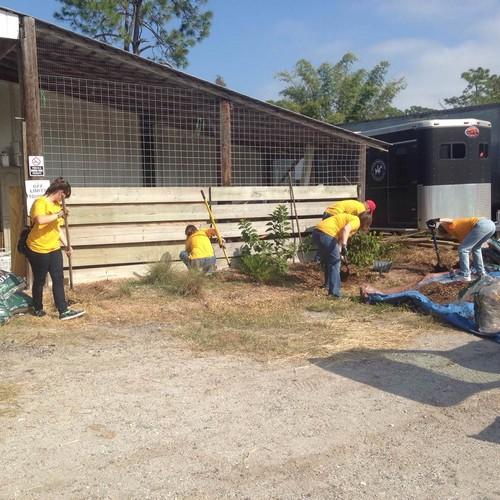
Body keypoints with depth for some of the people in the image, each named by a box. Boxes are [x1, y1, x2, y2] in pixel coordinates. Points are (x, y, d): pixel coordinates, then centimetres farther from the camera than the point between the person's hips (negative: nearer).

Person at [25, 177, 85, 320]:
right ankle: (38, 309, 24)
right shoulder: (40, 202, -15)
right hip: (38, 250, -7)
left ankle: (64, 311, 1)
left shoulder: (57, 205, 12)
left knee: (58, 279, 1)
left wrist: (66, 245, 9)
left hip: (54, 249, 7)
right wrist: (58, 215, -26)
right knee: (39, 281, 7)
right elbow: (40, 220, -35)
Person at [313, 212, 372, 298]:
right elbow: (346, 229, -20)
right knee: (335, 263, 1)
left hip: (316, 232, 10)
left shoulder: (349, 218, 29)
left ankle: (328, 285, 38)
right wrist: (344, 245, -29)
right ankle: (334, 293, 0)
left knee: (328, 261, 26)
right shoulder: (356, 221, 1)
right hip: (326, 234, -9)